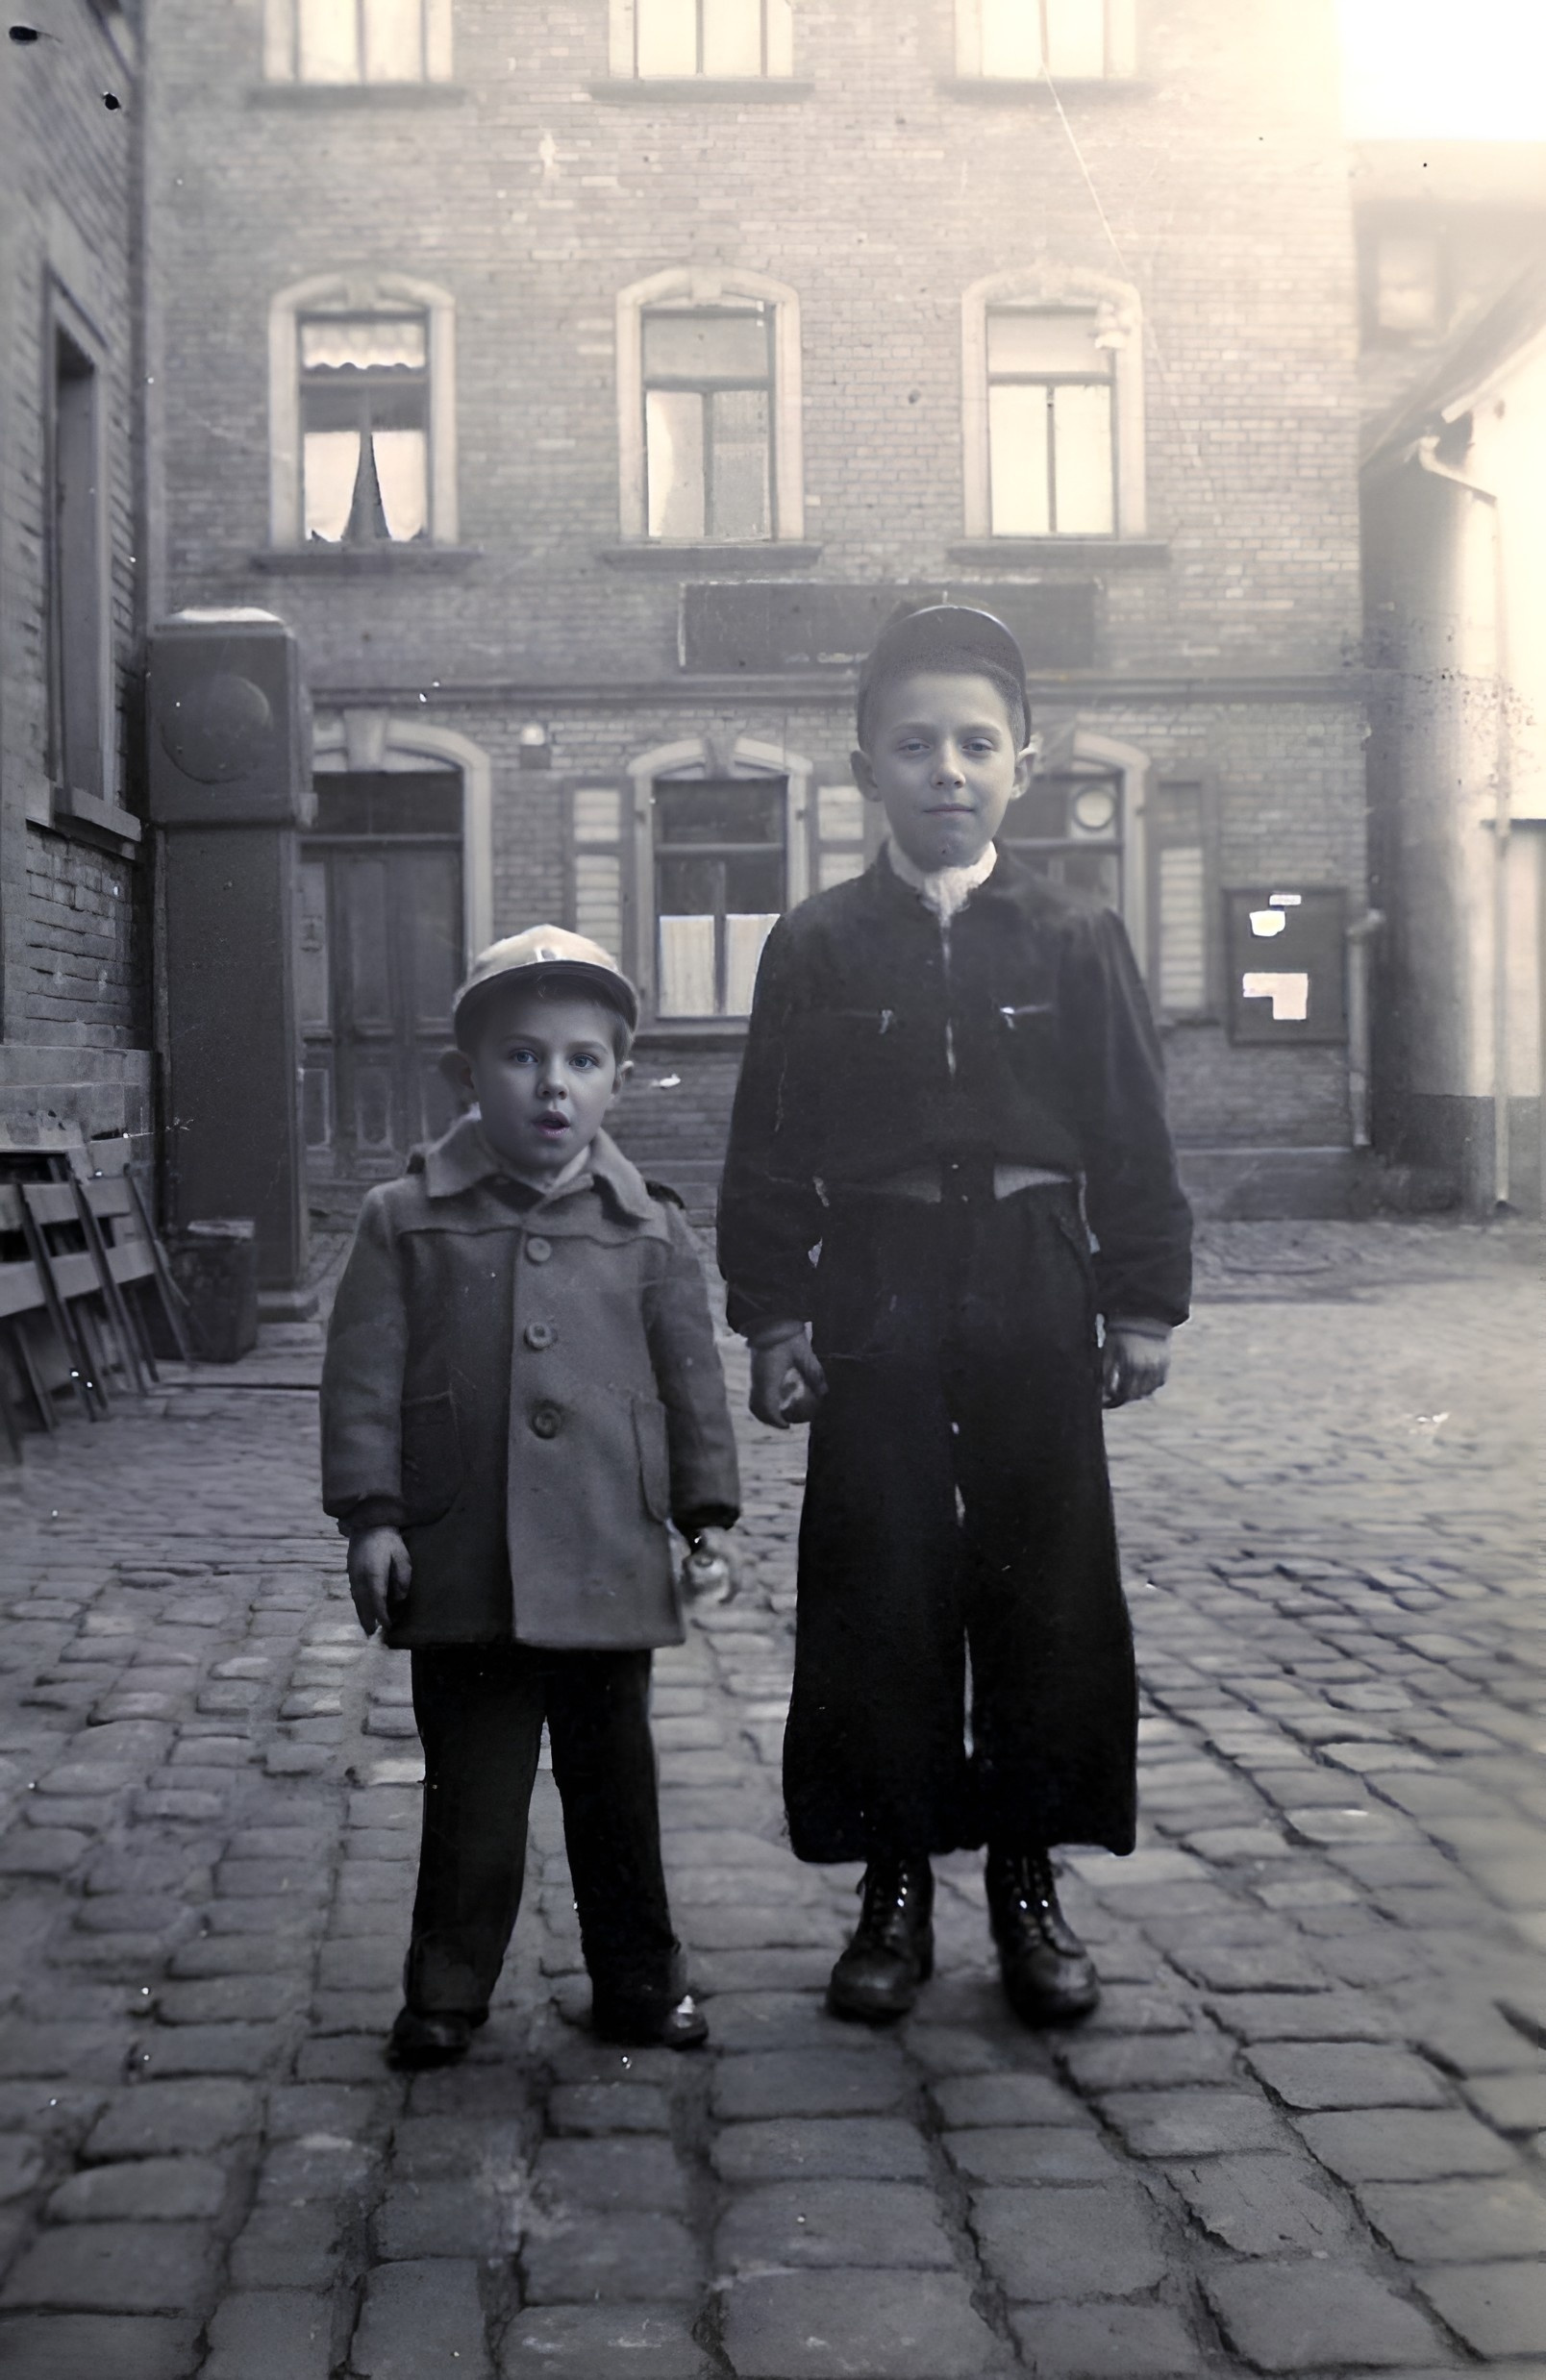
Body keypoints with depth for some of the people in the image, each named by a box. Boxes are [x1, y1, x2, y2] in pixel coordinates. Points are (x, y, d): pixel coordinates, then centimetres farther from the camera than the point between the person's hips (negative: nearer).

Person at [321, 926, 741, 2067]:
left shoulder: (651, 1229, 4)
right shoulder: (407, 1221, -1)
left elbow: (691, 1373, 8)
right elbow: (364, 1375, -1)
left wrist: (708, 1506, 5)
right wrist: (370, 1514, -7)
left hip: (609, 1558, 1)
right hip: (461, 1564, -1)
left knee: (614, 1779, 13)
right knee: (471, 1788, 7)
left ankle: (639, 1977, 27)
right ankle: (447, 1986, 22)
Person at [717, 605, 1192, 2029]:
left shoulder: (1075, 940, 4)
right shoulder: (818, 947, 3)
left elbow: (1132, 1137, 5)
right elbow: (770, 1148, 2)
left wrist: (1144, 1304, 0)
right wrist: (772, 1318, -3)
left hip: (1036, 1296, 1)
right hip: (878, 1300, 0)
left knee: (1048, 1589, 6)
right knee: (880, 1592, 3)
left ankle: (1029, 1879, 20)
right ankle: (896, 1885, 16)